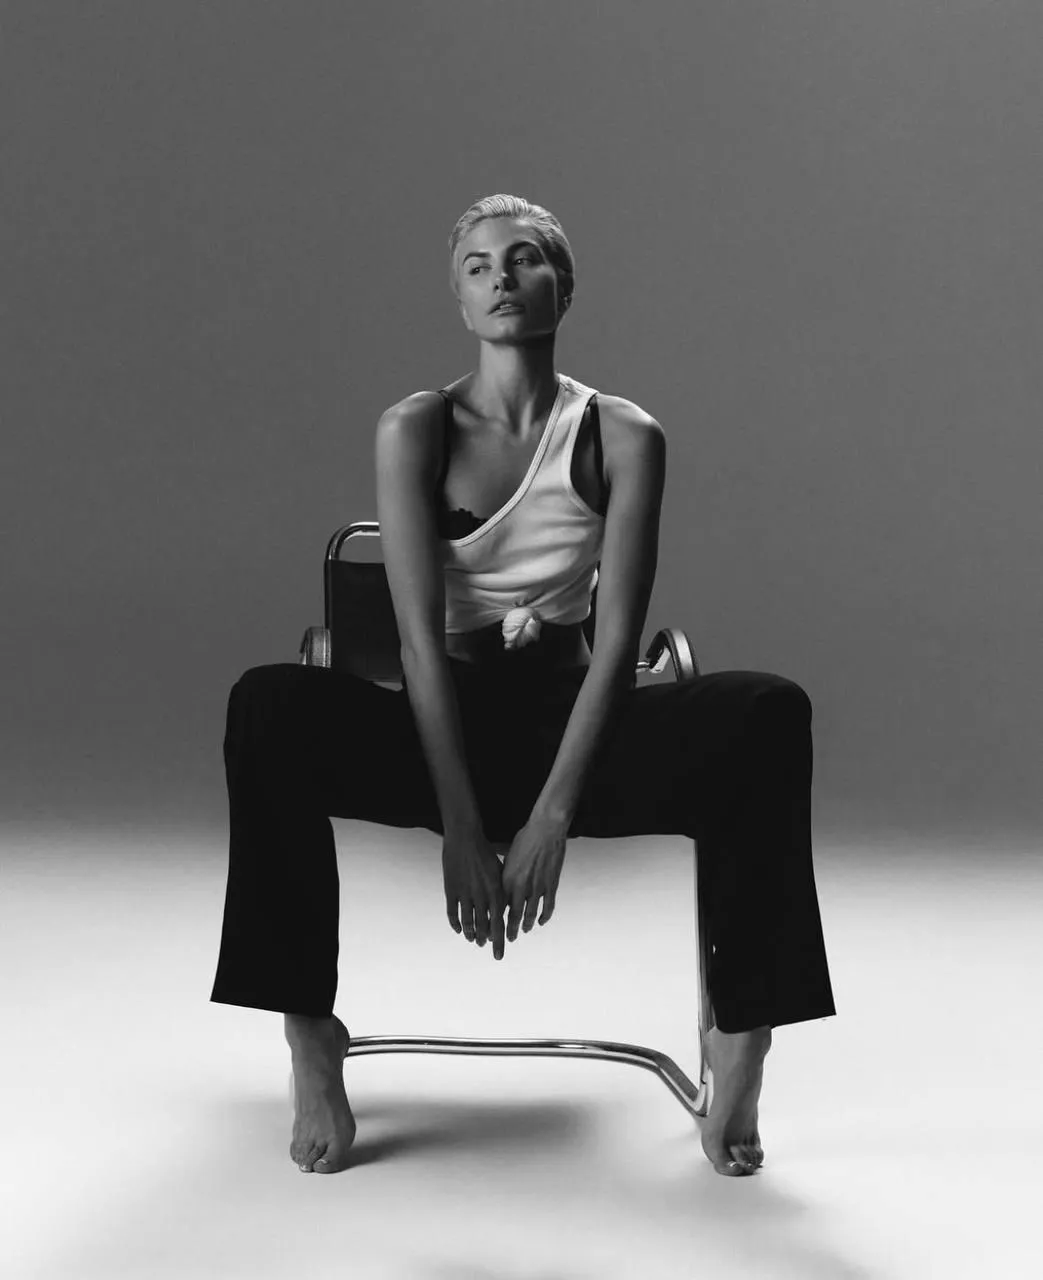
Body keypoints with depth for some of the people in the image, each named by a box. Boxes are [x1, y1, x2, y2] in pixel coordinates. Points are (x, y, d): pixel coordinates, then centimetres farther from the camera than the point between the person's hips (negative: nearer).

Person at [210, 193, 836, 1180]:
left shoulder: (623, 437, -2)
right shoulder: (413, 430, -4)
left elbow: (617, 638, -9)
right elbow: (421, 637, -11)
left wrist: (552, 815, -19)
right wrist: (460, 827, -19)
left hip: (568, 714, 1)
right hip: (445, 722, 0)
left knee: (768, 715, -27)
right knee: (269, 707, -31)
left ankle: (740, 1034, -18)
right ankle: (310, 1037, -21)